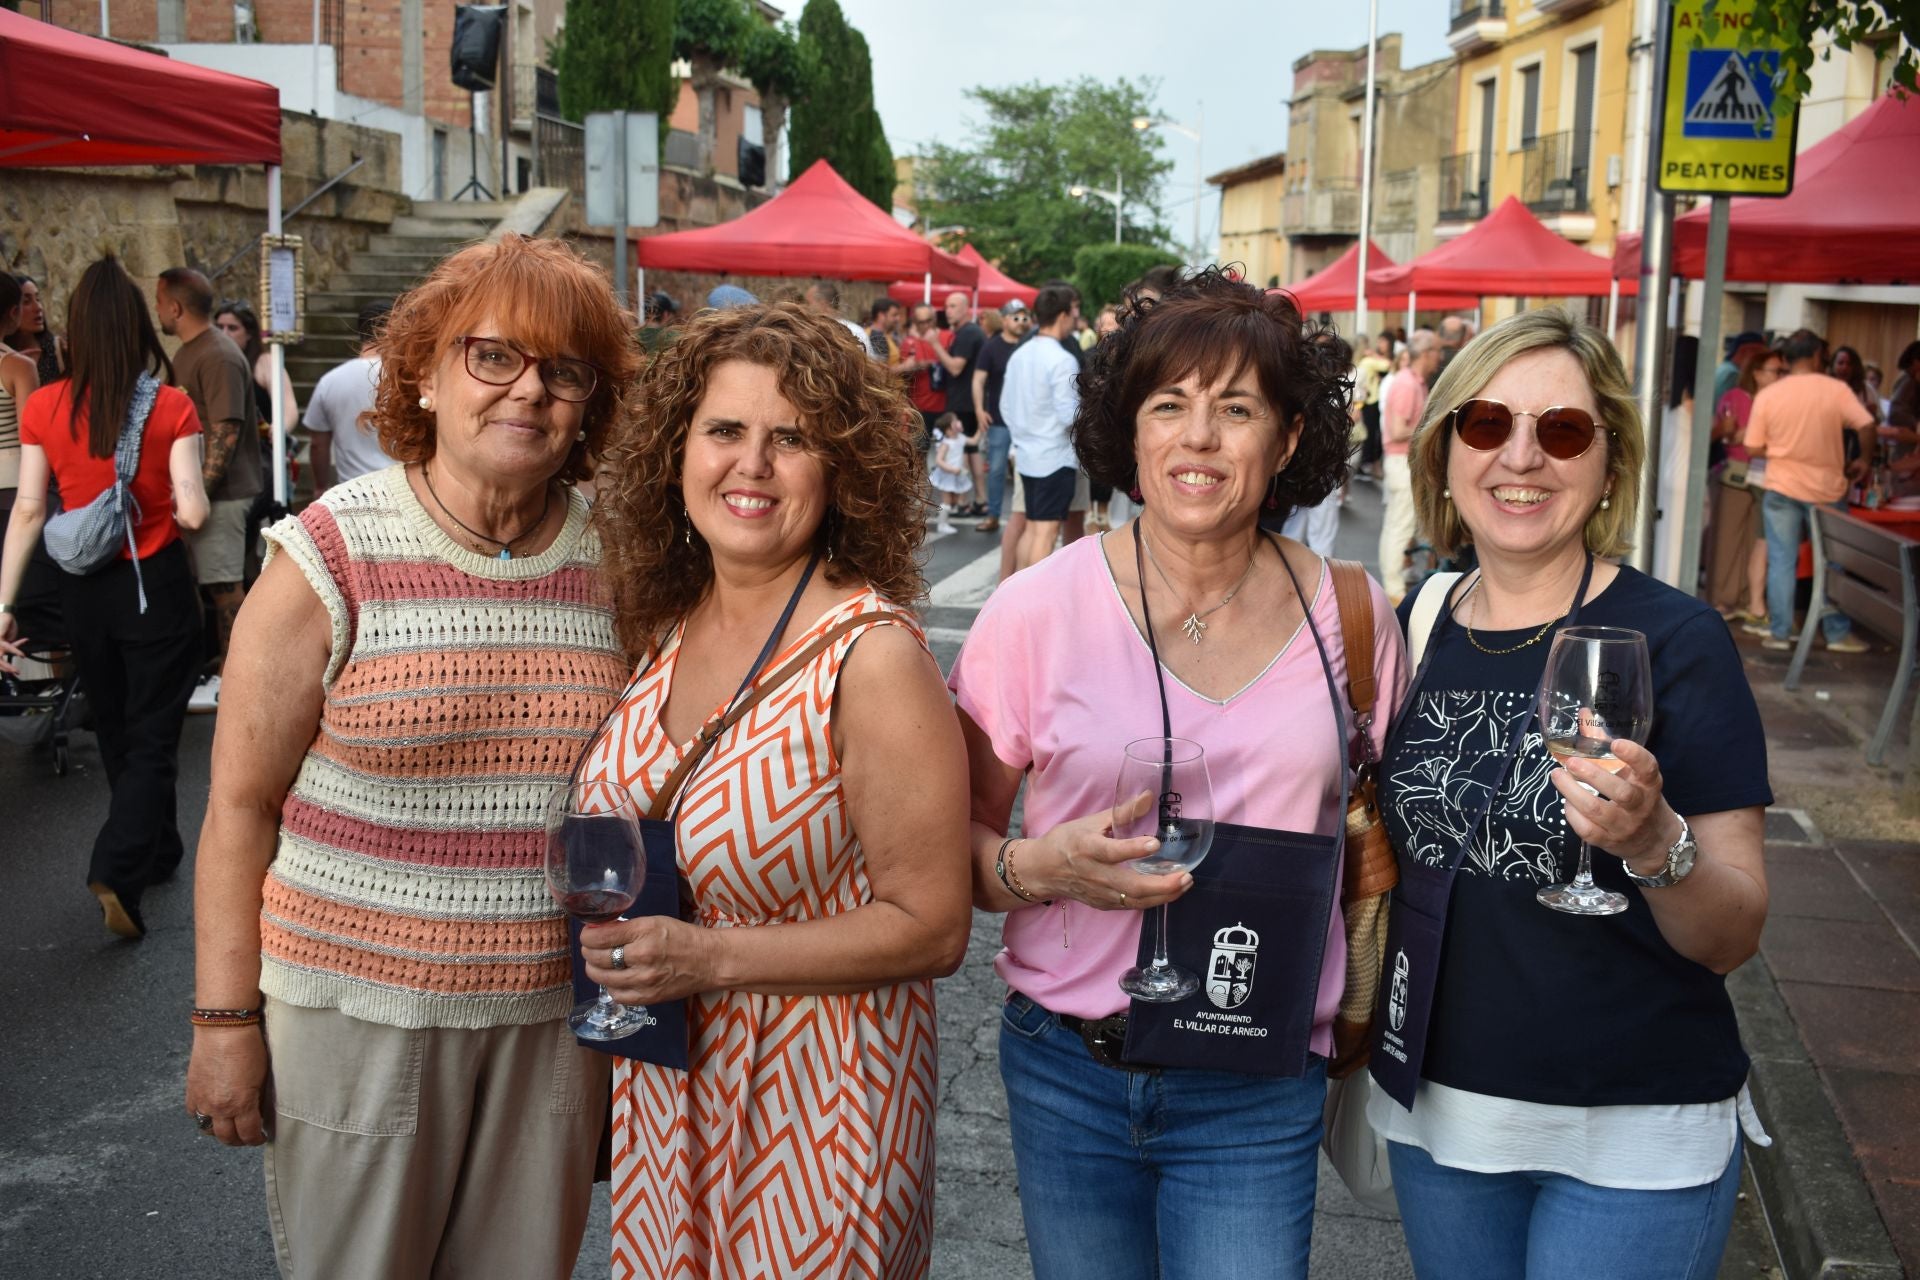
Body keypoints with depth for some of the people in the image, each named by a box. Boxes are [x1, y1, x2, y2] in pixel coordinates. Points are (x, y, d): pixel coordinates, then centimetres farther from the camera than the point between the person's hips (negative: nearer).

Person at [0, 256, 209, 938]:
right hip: (156, 583, -3)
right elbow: (192, 511, -17)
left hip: (85, 591, 3)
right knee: (152, 736, 4)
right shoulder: (171, 408, -12)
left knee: (116, 731, 21)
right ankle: (118, 872, -13)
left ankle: (158, 851, 37)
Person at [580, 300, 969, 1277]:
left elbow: (932, 928, -19)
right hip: (659, 1095, 6)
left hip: (812, 1113, -6)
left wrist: (709, 957, -23)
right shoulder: (662, 627, 1)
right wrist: (615, 933, -2)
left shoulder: (871, 655, -19)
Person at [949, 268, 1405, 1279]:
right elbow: (952, 842, 0)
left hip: (1259, 1093, 1)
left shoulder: (1350, 613, -1)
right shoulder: (1036, 609, -7)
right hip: (1068, 1071, 0)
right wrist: (1043, 866, -19)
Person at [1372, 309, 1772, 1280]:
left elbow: (1733, 939, -14)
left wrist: (1656, 844, -31)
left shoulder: (1676, 642, -13)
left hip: (1633, 1137, -4)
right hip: (1432, 1108, 4)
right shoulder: (1414, 626, 0)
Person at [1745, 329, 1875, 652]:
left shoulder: (1767, 395, -3)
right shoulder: (1837, 390, -6)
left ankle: (1779, 633, 7)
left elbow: (1753, 448, -2)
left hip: (1781, 489, 1)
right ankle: (1838, 634, 15)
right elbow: (1866, 426, -13)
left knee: (1781, 563, 7)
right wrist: (1864, 461, 3)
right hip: (1827, 489, -1)